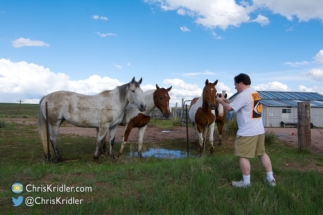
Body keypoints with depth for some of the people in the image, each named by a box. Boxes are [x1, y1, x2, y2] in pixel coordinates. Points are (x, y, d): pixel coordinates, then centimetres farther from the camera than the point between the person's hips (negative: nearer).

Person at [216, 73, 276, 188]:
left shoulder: (244, 95, -17)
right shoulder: (255, 93, 13)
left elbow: (230, 107, -13)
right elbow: (237, 103, 21)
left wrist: (221, 101, 5)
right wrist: (226, 99, 18)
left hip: (247, 132, -9)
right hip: (259, 130, 9)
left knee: (243, 156, 2)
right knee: (262, 153, 17)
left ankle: (246, 182, 11)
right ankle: (270, 179, 22)